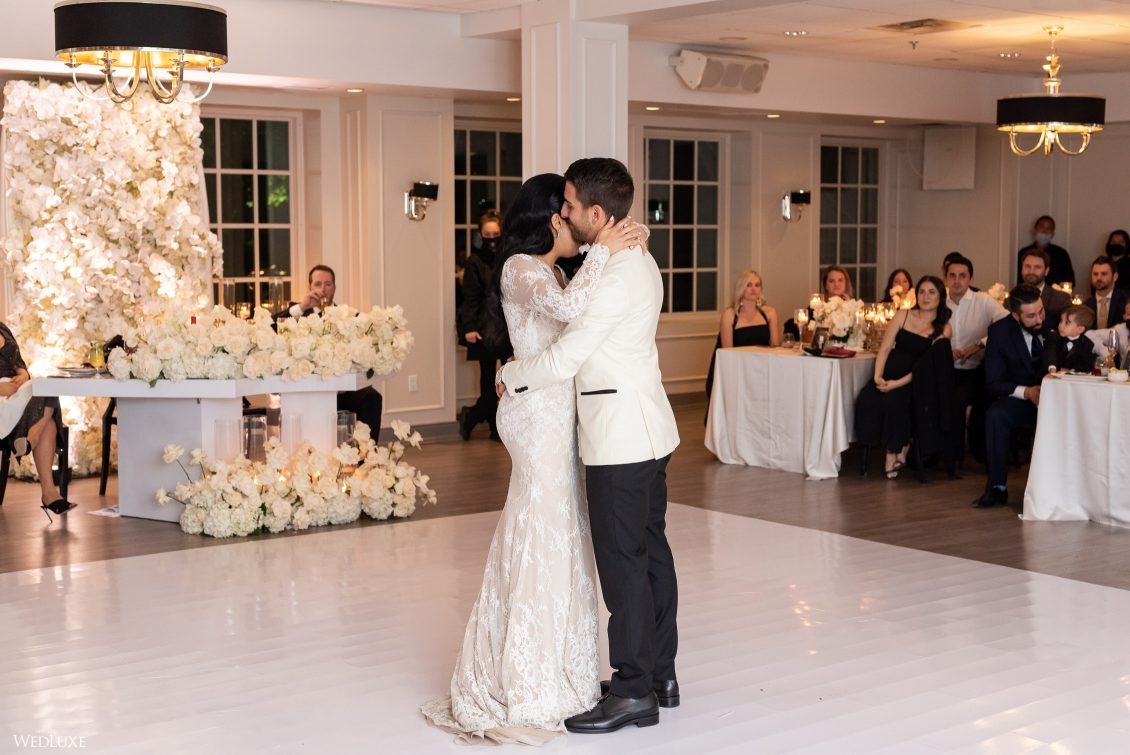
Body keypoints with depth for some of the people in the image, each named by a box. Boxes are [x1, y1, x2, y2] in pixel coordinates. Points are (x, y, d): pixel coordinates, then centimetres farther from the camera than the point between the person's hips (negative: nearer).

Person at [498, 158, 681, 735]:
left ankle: (634, 693, 4)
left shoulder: (613, 279, -20)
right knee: (651, 550, 15)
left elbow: (561, 361, -19)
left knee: (621, 561, -3)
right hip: (646, 430, 10)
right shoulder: (639, 262, 11)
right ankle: (661, 673, 24)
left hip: (619, 438, -10)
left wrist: (508, 377, -2)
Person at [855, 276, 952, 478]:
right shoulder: (902, 316, 11)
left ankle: (894, 453, -14)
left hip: (914, 381, -3)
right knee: (866, 401, -25)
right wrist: (878, 376, -11)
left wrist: (898, 383, -18)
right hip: (888, 376, 3)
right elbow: (885, 348, 6)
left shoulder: (943, 329, 1)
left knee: (894, 400, -33)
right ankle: (900, 448, -8)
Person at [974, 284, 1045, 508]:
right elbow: (993, 383, -8)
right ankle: (997, 487, -23)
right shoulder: (1000, 331, -7)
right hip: (1018, 398, 0)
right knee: (995, 414, -31)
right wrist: (1026, 392, -26)